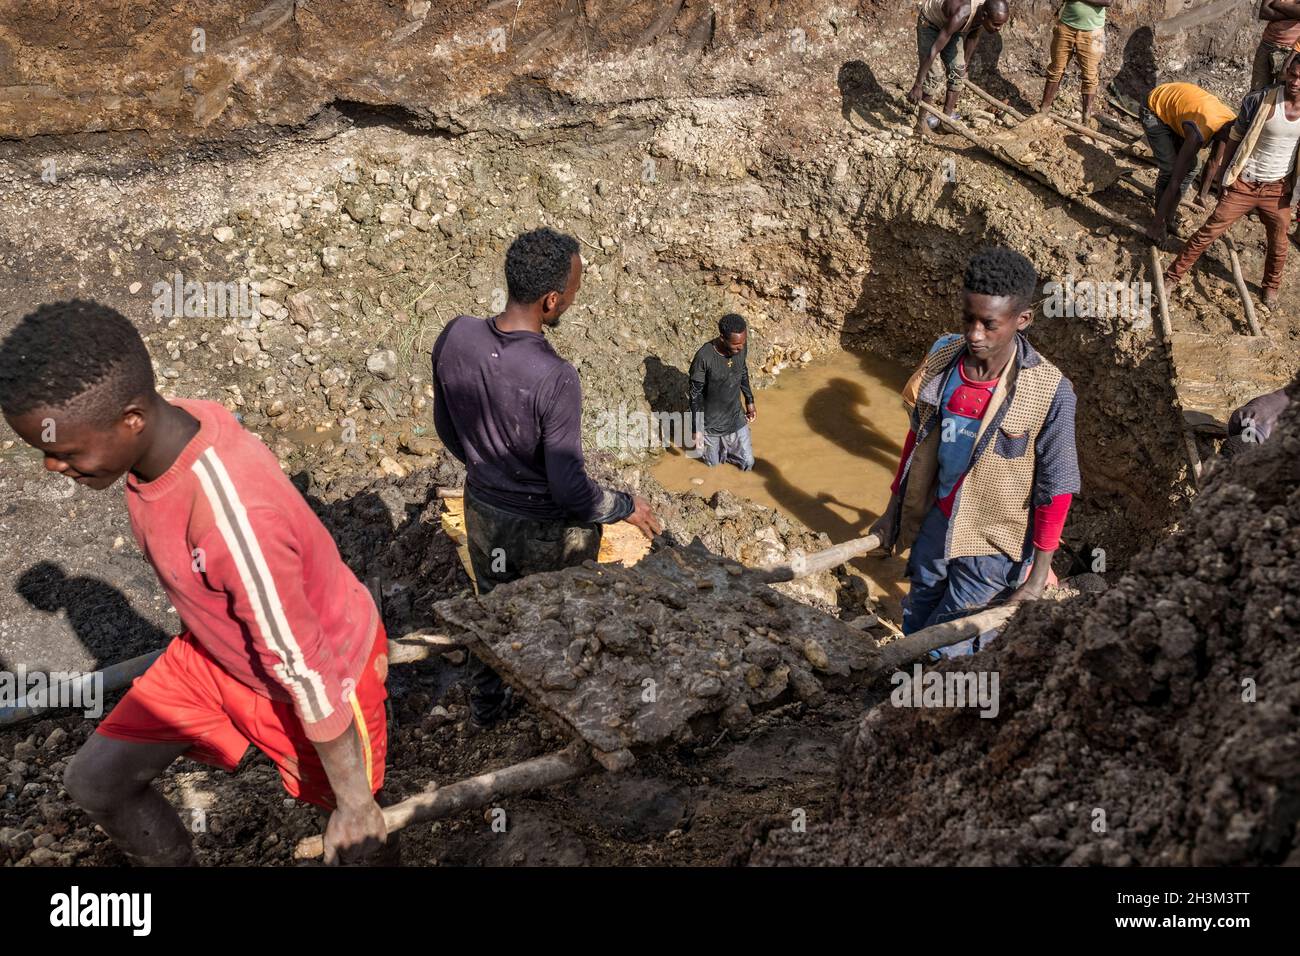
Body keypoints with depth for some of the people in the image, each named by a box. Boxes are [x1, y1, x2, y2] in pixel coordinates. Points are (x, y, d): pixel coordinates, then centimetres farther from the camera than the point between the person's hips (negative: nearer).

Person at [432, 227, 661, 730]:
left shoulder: (454, 337, -15)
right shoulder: (554, 378, -33)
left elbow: (447, 429, 2)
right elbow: (569, 489, -26)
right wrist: (626, 507, -7)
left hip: (483, 511, 5)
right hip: (547, 528, -5)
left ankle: (484, 707, 49)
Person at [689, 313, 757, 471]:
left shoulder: (741, 347, -16)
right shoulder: (704, 357, -31)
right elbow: (696, 395, -20)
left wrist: (750, 401, 14)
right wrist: (697, 430, -16)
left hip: (736, 418, 4)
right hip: (711, 423, -4)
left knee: (748, 464, 14)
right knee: (714, 464, 16)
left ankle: (723, 446, 42)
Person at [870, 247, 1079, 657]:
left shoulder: (1050, 391, -23)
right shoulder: (943, 357, -8)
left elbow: (1056, 487, -14)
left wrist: (1038, 574, -10)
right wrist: (894, 508, 11)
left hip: (992, 544, -5)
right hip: (933, 525, 5)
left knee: (946, 648, 4)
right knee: (914, 631, 22)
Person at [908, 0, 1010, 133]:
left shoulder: (986, 14, -22)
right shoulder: (961, 15, -43)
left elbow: (973, 37, 1)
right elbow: (934, 50, -43)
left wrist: (965, 64, 15)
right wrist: (917, 86, -43)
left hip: (950, 25, 7)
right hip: (930, 22, -7)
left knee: (957, 70, -1)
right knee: (934, 73, -15)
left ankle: (948, 117, 9)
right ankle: (923, 121, -5)